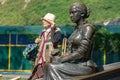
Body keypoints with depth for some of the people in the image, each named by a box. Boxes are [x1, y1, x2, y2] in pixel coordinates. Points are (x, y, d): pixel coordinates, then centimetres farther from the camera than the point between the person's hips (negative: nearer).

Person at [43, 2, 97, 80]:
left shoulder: (88, 28, -11)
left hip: (85, 67, -8)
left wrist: (61, 60, -15)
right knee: (49, 67, -11)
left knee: (52, 68, -22)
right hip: (75, 65, 8)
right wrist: (60, 58, -1)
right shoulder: (77, 28, 17)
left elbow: (81, 53, -18)